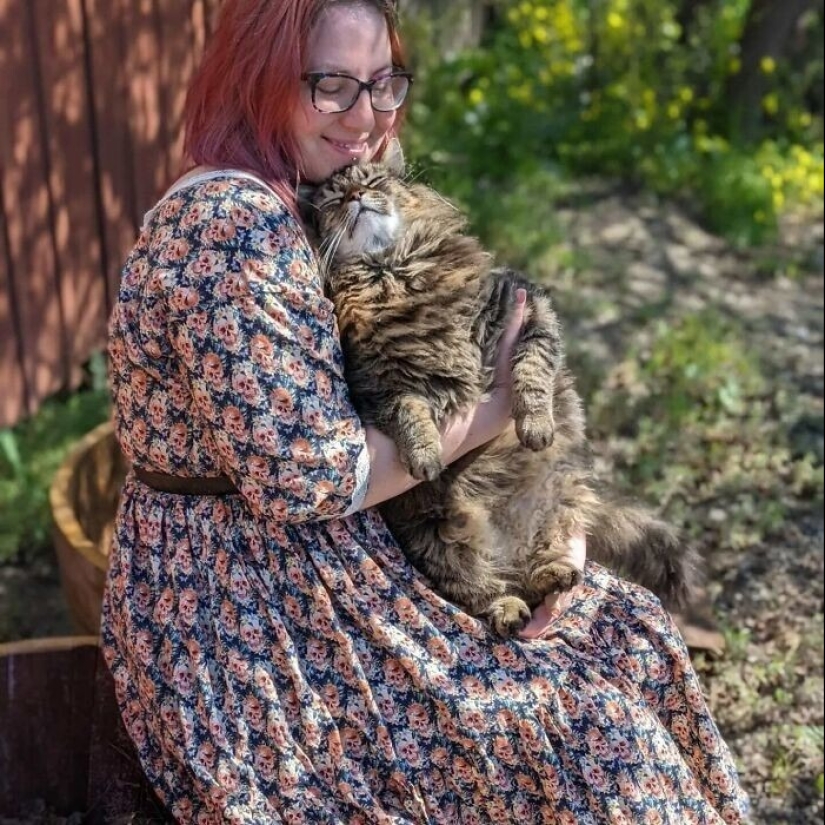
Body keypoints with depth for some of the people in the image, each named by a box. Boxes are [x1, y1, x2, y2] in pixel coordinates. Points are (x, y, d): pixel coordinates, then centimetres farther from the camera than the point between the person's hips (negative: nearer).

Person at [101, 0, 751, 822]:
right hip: (244, 609, -9)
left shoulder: (281, 207, 9)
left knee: (619, 633, 9)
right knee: (588, 730, -7)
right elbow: (303, 474, -26)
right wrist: (490, 408, -14)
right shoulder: (232, 221, -22)